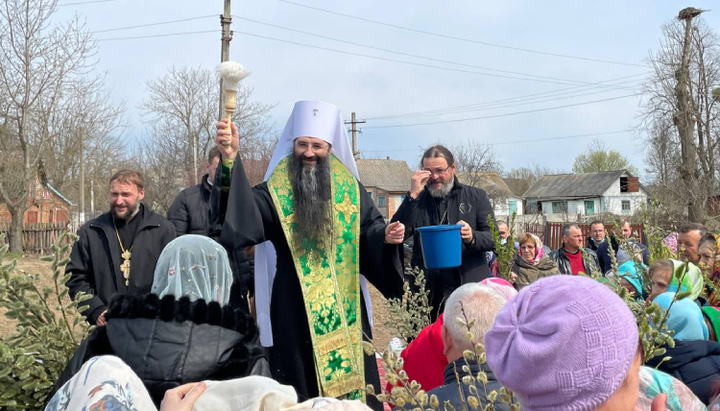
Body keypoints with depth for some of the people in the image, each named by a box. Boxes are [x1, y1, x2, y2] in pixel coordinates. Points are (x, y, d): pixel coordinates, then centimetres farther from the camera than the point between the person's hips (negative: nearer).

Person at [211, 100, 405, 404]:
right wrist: (230, 160, -36)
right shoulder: (275, 192, -4)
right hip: (295, 310, -2)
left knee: (353, 380, 12)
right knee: (302, 388, 6)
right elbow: (242, 218, -23)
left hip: (345, 307, 3)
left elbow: (370, 229, 7)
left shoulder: (350, 188, 5)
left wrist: (386, 235, -17)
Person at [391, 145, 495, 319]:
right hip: (428, 290, 1)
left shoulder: (476, 196, 6)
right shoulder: (417, 200, 7)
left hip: (469, 286, 0)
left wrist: (472, 237, -19)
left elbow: (494, 238, 2)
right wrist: (412, 195, -14)